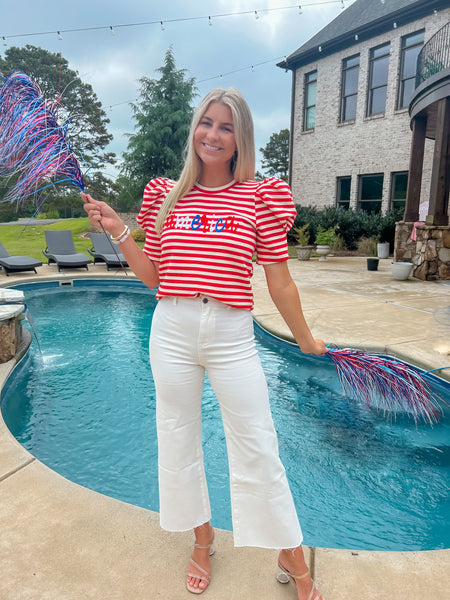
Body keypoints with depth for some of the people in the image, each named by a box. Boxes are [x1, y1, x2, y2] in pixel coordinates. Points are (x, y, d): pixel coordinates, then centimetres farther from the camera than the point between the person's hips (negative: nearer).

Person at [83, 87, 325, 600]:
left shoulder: (258, 197, -3)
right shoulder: (166, 196, 7)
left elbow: (279, 282, 1)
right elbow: (153, 275, 10)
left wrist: (304, 339, 7)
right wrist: (118, 230, 2)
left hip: (231, 336, -3)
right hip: (172, 332, 4)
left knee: (257, 448, 6)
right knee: (178, 440, 16)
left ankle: (292, 557, 32)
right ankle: (202, 538, 43)